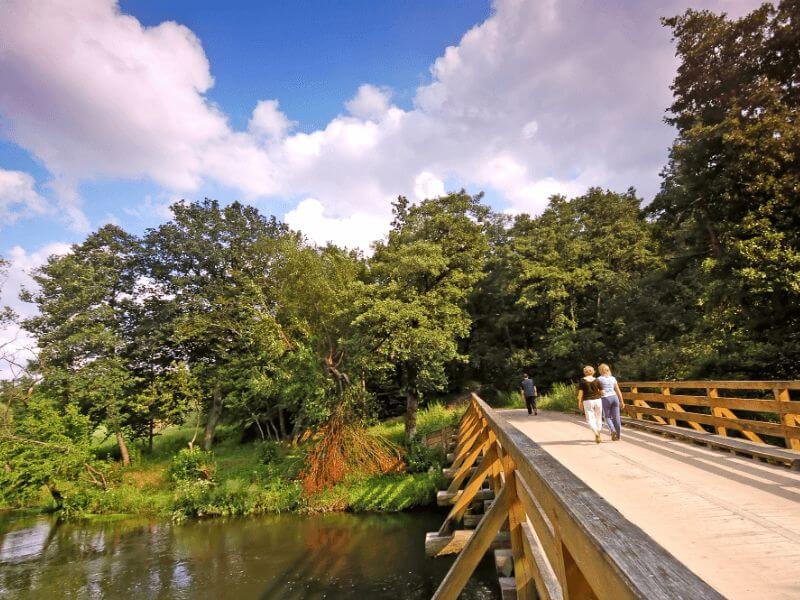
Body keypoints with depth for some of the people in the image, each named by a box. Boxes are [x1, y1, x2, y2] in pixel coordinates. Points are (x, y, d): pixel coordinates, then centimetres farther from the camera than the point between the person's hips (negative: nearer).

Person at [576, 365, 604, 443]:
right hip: (597, 400, 2)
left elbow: (580, 393, -7)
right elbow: (601, 392, 2)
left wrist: (579, 403, -1)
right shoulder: (597, 380, 0)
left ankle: (596, 432, -24)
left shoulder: (582, 381, -4)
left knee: (590, 419, 0)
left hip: (587, 402, -2)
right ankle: (597, 435, 20)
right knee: (598, 418, 16)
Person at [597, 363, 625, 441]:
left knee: (607, 417, 9)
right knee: (616, 417, 9)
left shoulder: (599, 379, -4)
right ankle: (618, 435, 12)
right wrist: (622, 401, 13)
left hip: (606, 399, -4)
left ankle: (613, 430, -15)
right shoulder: (613, 378, 9)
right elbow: (618, 391, 9)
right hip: (614, 398, 4)